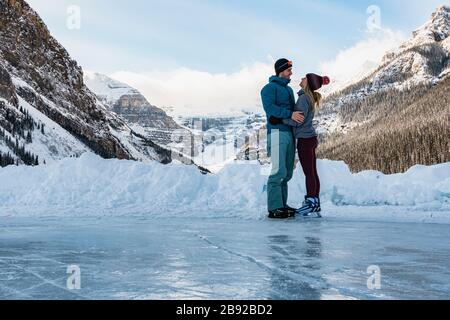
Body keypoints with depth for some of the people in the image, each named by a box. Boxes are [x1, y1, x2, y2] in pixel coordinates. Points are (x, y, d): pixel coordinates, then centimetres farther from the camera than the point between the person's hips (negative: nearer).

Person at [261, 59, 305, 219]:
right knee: (279, 171, -13)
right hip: (277, 132, -9)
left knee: (287, 172, 7)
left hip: (289, 133, 9)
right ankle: (274, 209, -11)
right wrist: (290, 114, -24)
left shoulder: (289, 89, 22)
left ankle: (282, 205, 12)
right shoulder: (270, 88, -4)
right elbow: (270, 108, -19)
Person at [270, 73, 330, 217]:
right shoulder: (310, 97, 13)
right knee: (313, 173, 10)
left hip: (305, 139, -9)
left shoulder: (304, 98, -14)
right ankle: (316, 205, 15)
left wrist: (280, 120, -19)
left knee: (309, 173, -5)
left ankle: (311, 204, -1)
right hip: (311, 138, 9)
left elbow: (298, 120, -19)